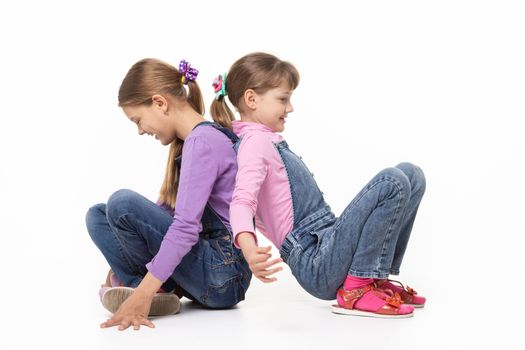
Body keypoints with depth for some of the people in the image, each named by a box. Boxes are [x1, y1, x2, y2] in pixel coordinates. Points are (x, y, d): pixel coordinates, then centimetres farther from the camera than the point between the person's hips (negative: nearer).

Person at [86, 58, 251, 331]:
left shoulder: (203, 141, -15)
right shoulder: (189, 142, 16)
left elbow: (186, 227, -25)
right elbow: (168, 210, 17)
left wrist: (143, 291, -30)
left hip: (222, 277, -10)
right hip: (204, 265, 10)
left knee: (123, 203, -22)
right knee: (98, 215, 8)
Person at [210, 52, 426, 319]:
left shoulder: (267, 140, 21)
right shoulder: (256, 140, -9)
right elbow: (242, 201, -26)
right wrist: (249, 248, -43)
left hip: (327, 244, 9)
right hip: (319, 265, -9)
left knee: (411, 174, 9)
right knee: (393, 183, -22)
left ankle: (377, 277, 8)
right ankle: (357, 289, -13)